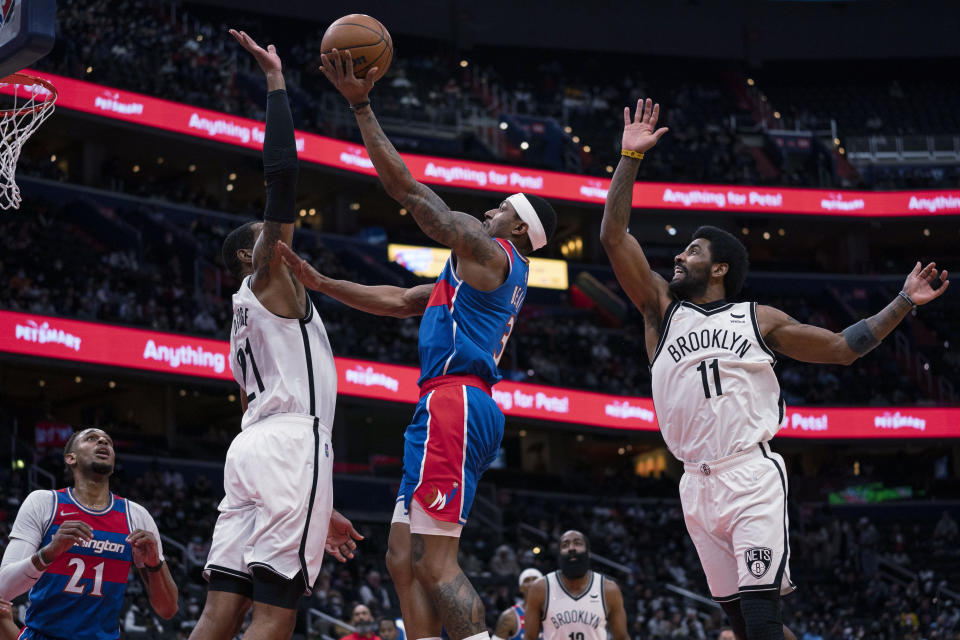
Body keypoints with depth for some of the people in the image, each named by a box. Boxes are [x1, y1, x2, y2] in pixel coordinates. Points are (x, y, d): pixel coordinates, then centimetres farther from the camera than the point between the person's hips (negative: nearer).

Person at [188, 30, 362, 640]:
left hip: (254, 449, 9)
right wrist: (276, 80, 0)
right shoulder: (270, 278, 7)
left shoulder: (250, 312, 31)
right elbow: (283, 176, -5)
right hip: (292, 445, -9)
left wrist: (316, 508, 30)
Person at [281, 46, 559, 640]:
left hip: (454, 402, -10)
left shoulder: (485, 248, -1)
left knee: (434, 562, -16)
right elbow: (398, 300, 30)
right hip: (459, 407, 10)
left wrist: (361, 105, 0)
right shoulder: (504, 275, 28)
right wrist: (321, 283, 25)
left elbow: (405, 186, -4)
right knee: (404, 559, 8)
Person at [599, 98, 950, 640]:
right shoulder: (663, 310, 15)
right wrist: (631, 158, 1)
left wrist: (905, 302, 9)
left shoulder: (758, 319, 11)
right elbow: (614, 236, 7)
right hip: (698, 484, 3)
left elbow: (843, 347, 14)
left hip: (753, 476, -3)